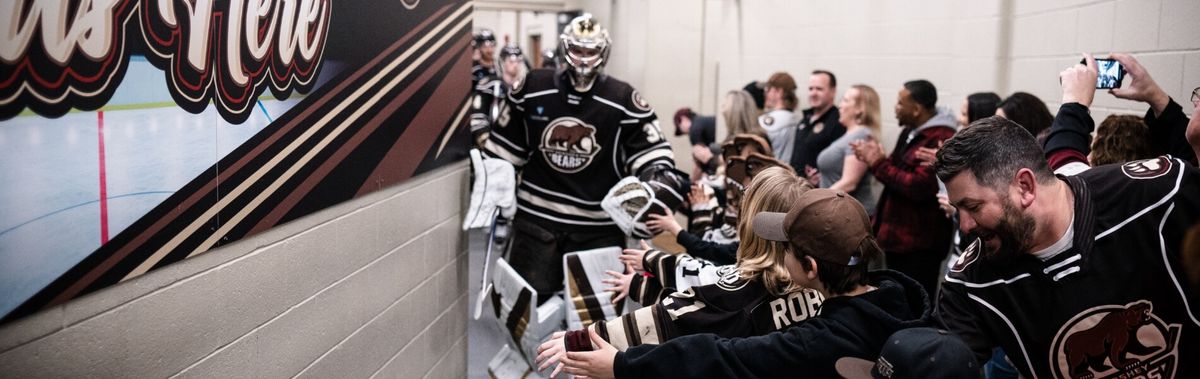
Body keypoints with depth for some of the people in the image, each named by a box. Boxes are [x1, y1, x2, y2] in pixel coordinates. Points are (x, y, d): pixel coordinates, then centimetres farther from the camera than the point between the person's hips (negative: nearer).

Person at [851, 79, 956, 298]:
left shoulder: (942, 140, -20)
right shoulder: (911, 132, 13)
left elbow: (919, 187, -28)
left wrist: (879, 164, -19)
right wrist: (874, 159, 0)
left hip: (919, 243, -10)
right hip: (899, 236, 10)